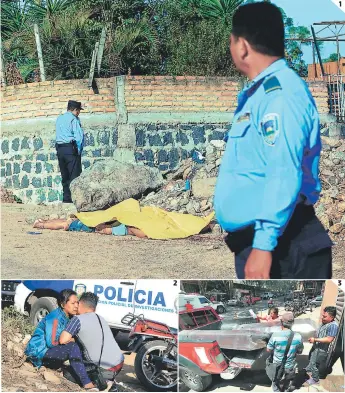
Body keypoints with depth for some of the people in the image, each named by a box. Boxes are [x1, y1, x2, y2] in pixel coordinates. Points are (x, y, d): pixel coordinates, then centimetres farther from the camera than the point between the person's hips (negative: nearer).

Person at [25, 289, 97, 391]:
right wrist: (69, 340, -12)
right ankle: (87, 384, -36)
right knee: (72, 347, -29)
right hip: (39, 353, -9)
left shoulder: (67, 318, 7)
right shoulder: (55, 318, -19)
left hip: (51, 352, 9)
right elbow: (51, 343, -24)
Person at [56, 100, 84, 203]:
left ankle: (66, 198, 12)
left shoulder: (59, 119, 14)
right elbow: (79, 136, -15)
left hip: (59, 148, 7)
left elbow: (59, 134, 15)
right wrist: (79, 150, -6)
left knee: (65, 175, 12)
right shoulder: (74, 119, -8)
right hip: (71, 148, -7)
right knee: (74, 175, -4)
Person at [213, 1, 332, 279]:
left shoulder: (279, 93, -15)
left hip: (278, 244, -10)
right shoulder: (261, 92, 16)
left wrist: (264, 243, -26)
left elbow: (284, 176, -23)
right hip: (256, 236, 10)